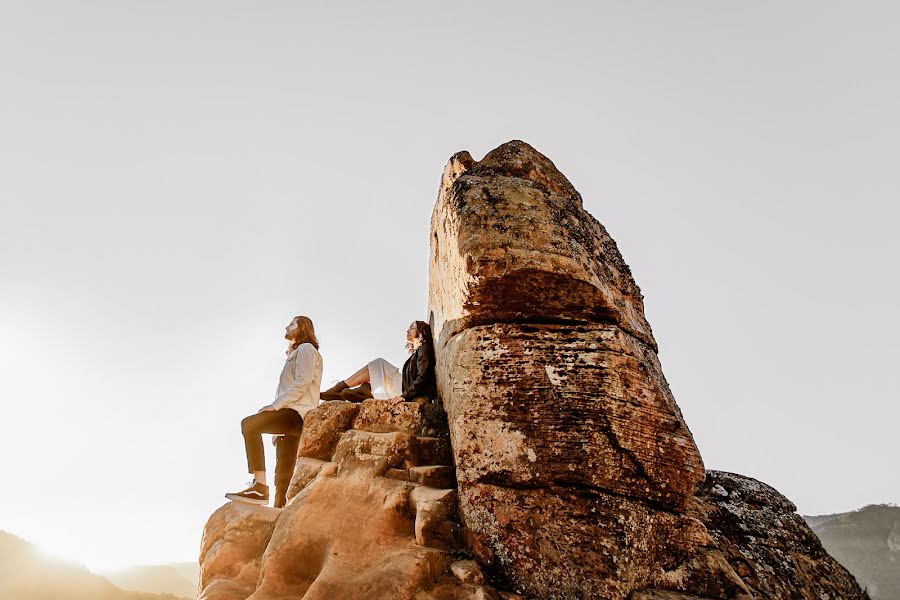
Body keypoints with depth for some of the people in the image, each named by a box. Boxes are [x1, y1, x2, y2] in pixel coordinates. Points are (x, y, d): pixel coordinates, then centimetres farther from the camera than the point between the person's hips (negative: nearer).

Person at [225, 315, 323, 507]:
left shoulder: (306, 349, 5)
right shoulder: (296, 353, 33)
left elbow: (302, 383, -12)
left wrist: (276, 405, -16)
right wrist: (278, 426, 19)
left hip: (297, 413, -9)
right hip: (290, 415, 10)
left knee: (249, 424, -27)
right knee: (283, 473, 0)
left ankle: (260, 486, -31)